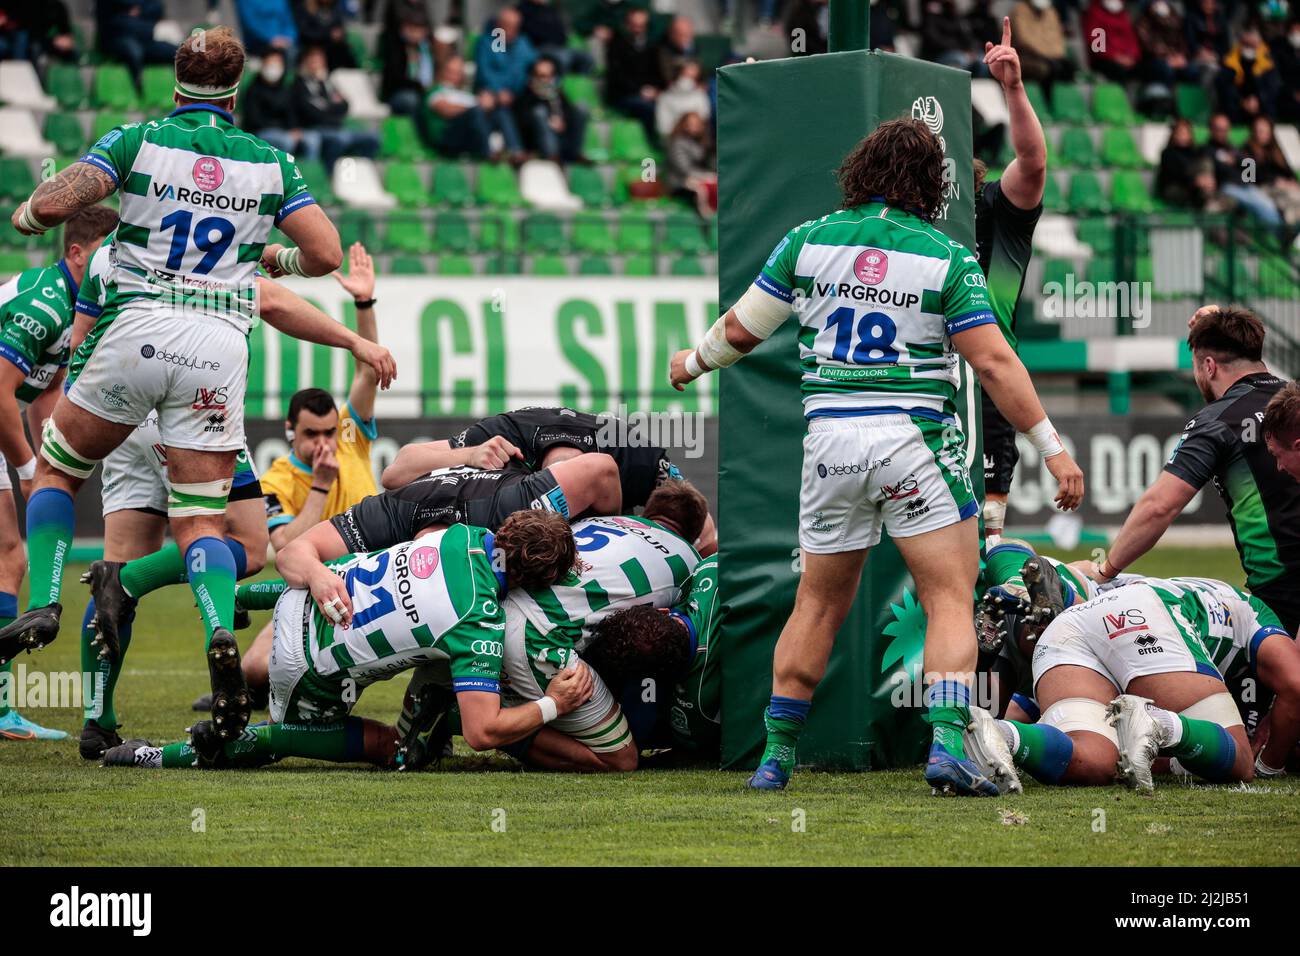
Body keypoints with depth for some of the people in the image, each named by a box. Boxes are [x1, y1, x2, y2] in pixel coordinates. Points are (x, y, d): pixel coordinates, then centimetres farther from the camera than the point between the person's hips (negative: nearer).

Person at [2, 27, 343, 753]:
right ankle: (220, 630, -23)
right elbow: (325, 253, 3)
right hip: (220, 344, 2)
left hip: (136, 327, -2)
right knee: (202, 517, 5)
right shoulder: (270, 163, 10)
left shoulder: (138, 140, 2)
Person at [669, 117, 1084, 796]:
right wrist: (1052, 448, -4)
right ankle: (948, 745, -18)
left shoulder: (809, 240, 5)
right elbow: (994, 363, -8)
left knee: (820, 602, 16)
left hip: (830, 435, 4)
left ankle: (775, 756, 18)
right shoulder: (946, 258, -3)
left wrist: (695, 361, 34)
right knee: (951, 599, -1)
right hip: (914, 436, -3)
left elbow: (741, 330, 12)